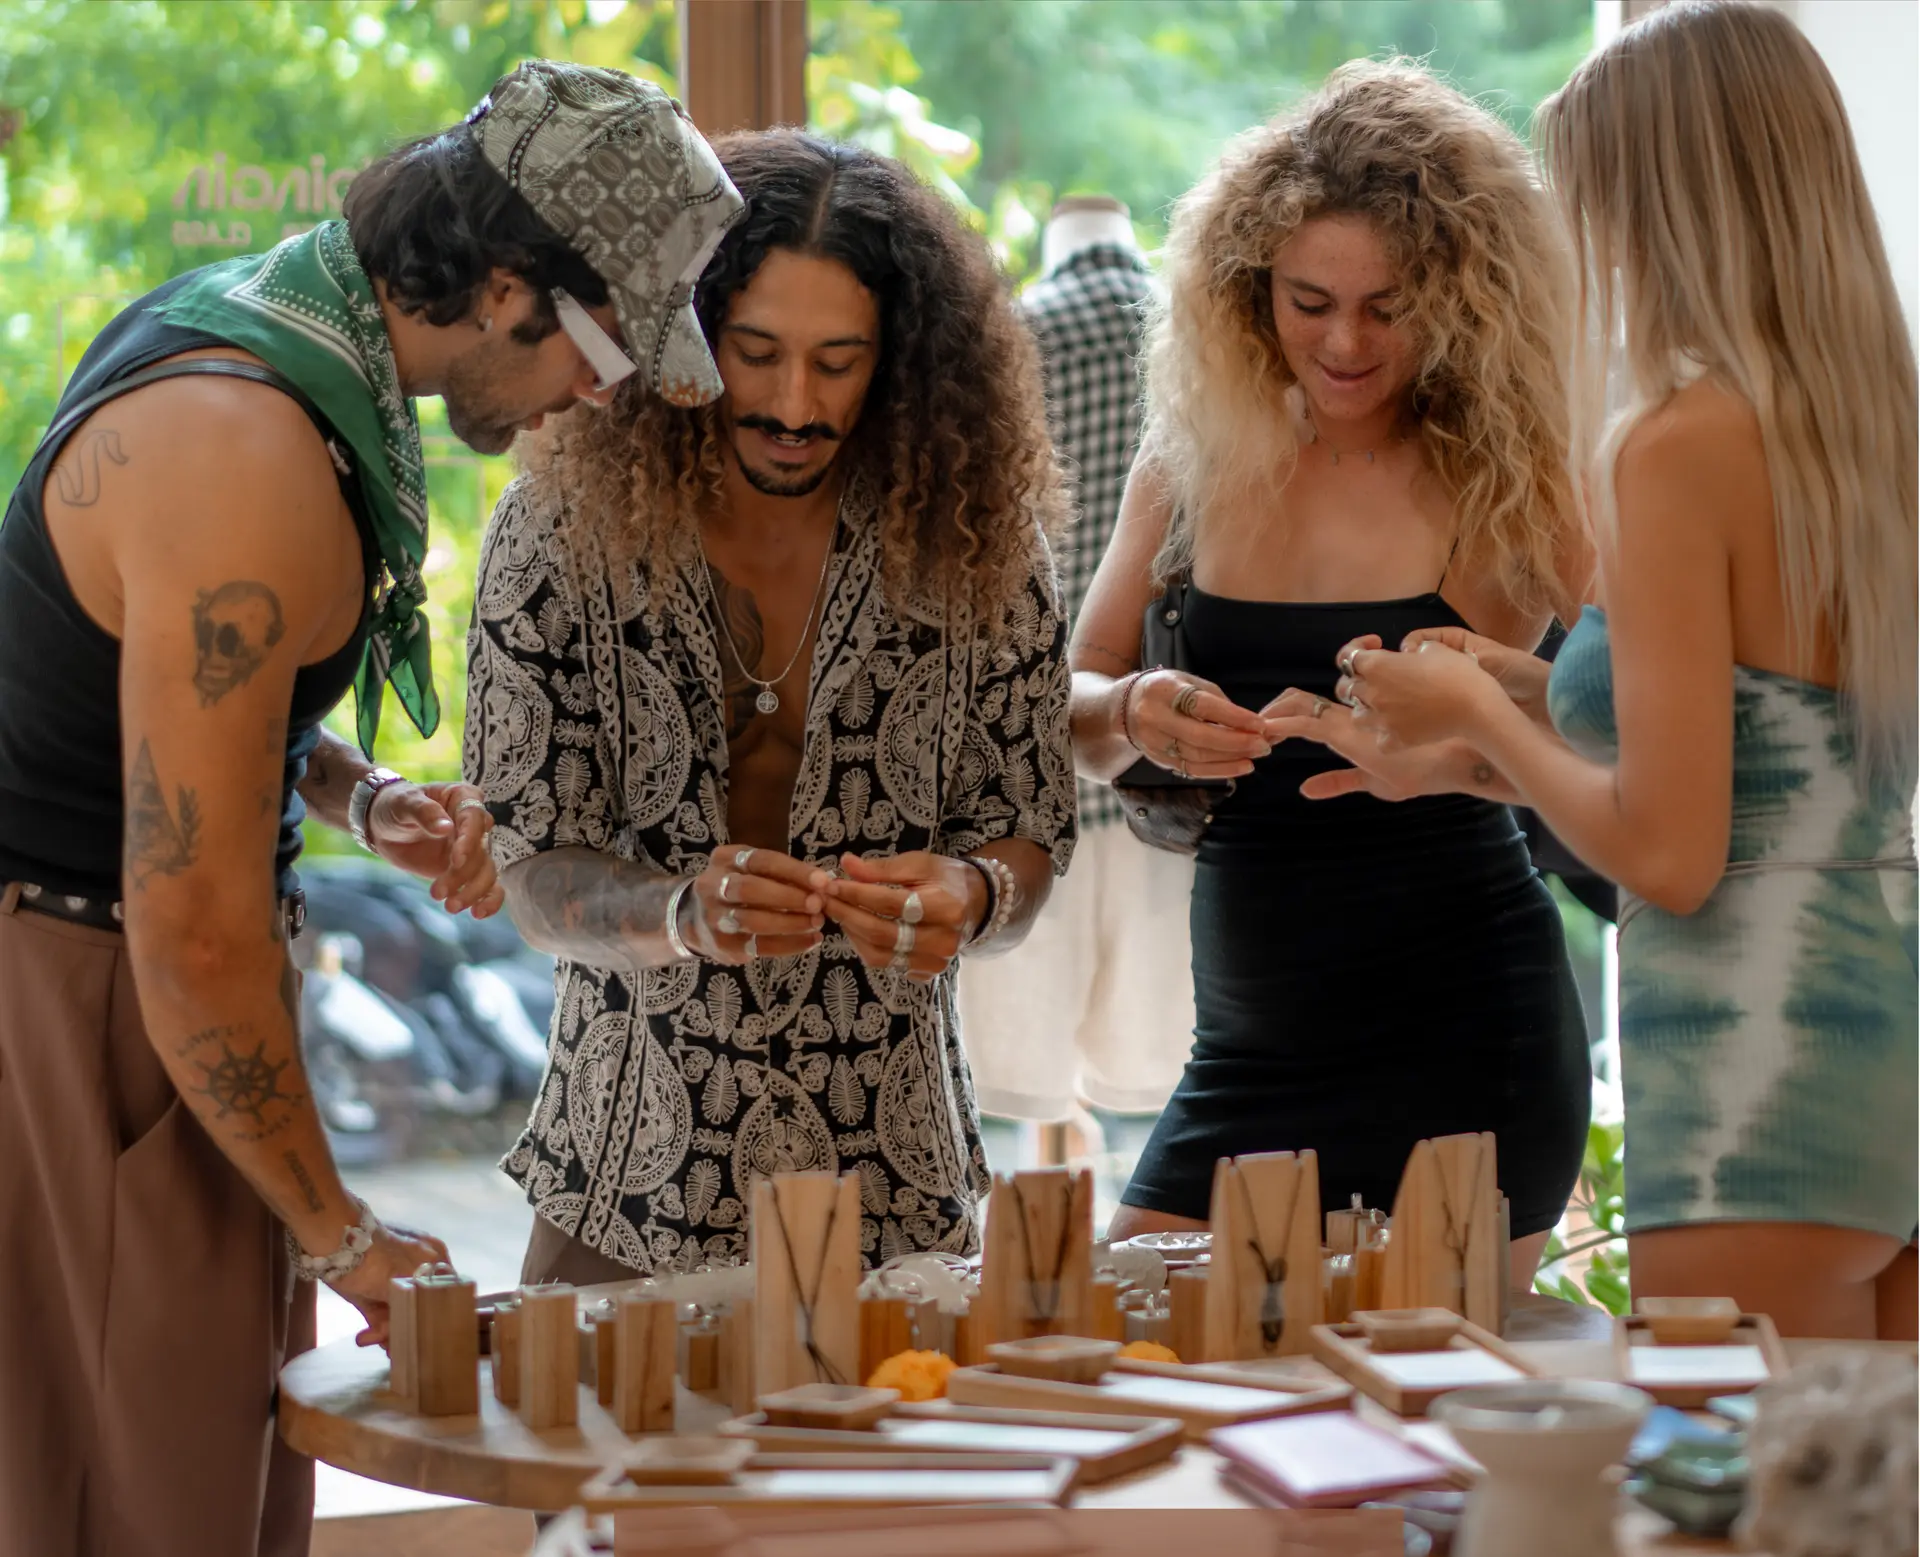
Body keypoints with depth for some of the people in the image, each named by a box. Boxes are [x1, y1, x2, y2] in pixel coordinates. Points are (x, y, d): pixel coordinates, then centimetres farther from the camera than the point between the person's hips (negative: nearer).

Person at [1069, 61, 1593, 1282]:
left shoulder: (1515, 483, -5)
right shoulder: (1196, 462, 5)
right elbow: (1061, 715, 9)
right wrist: (1134, 716, -13)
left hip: (1461, 1043, -4)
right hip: (1251, 1040, 4)